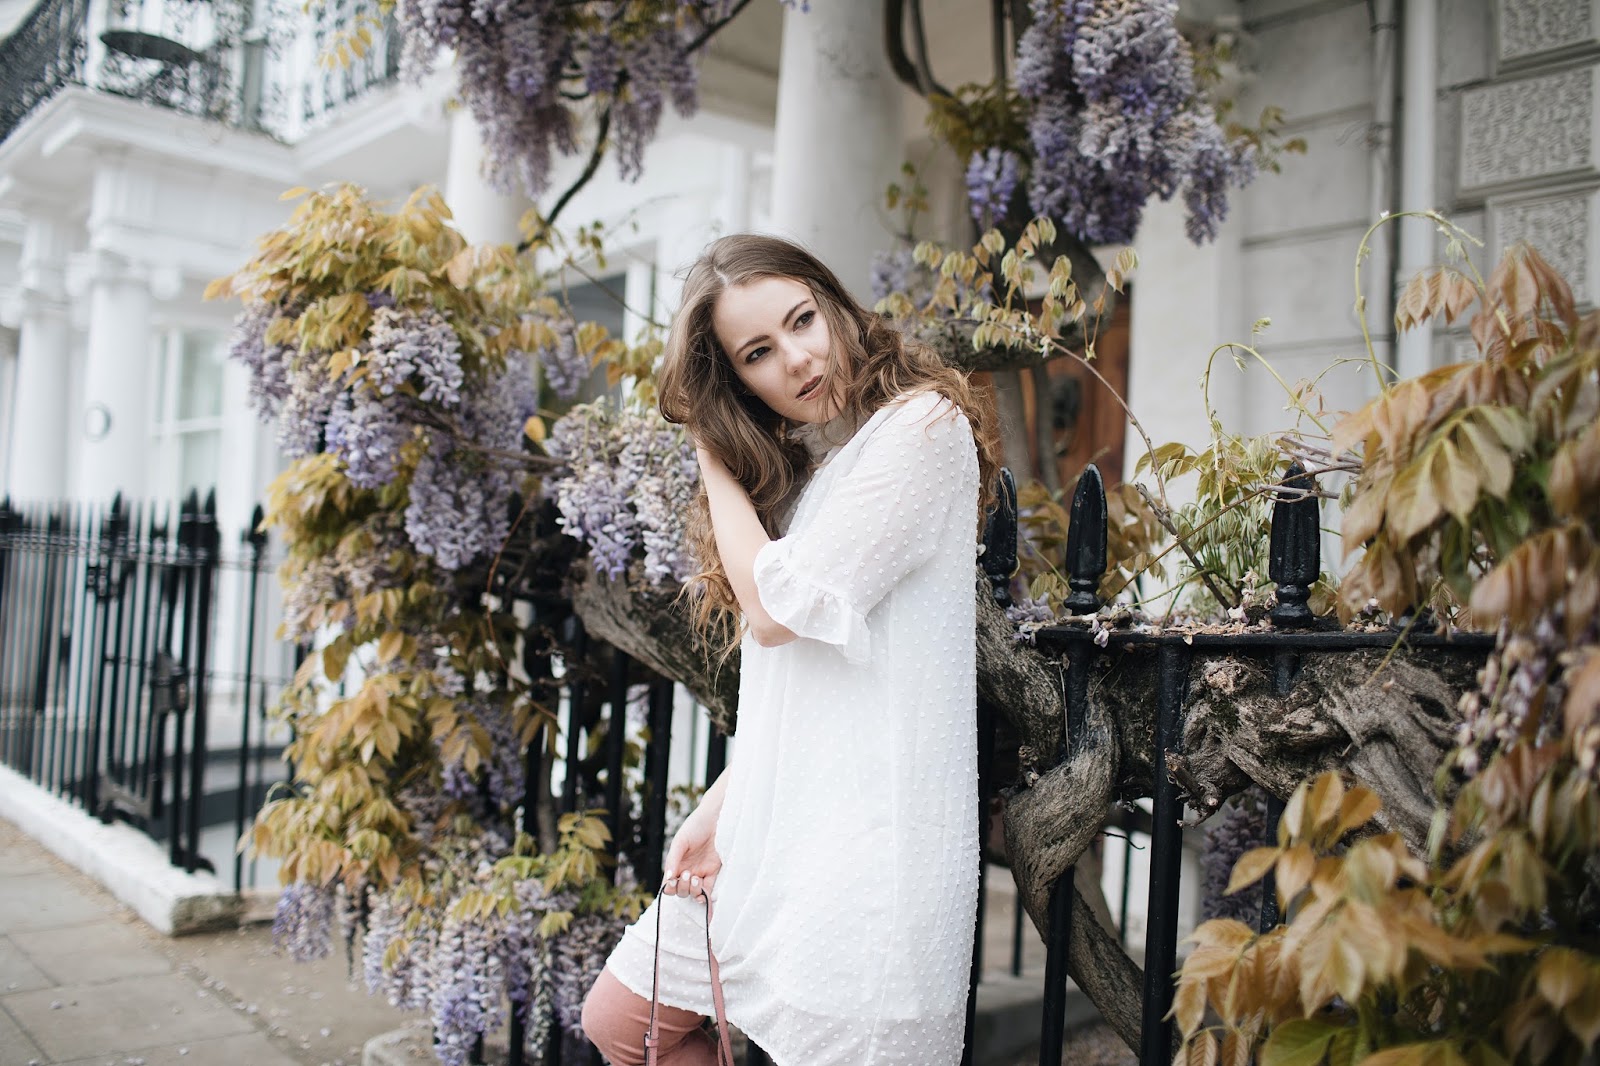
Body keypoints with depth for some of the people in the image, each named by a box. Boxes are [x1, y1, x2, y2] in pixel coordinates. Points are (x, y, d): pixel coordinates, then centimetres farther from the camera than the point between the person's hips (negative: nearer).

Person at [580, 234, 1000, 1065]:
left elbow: (779, 611, -16)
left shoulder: (922, 425, -10)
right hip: (774, 819, 9)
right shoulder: (792, 464, 15)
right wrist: (719, 807, 6)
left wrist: (715, 462, -4)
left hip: (869, 831, -9)